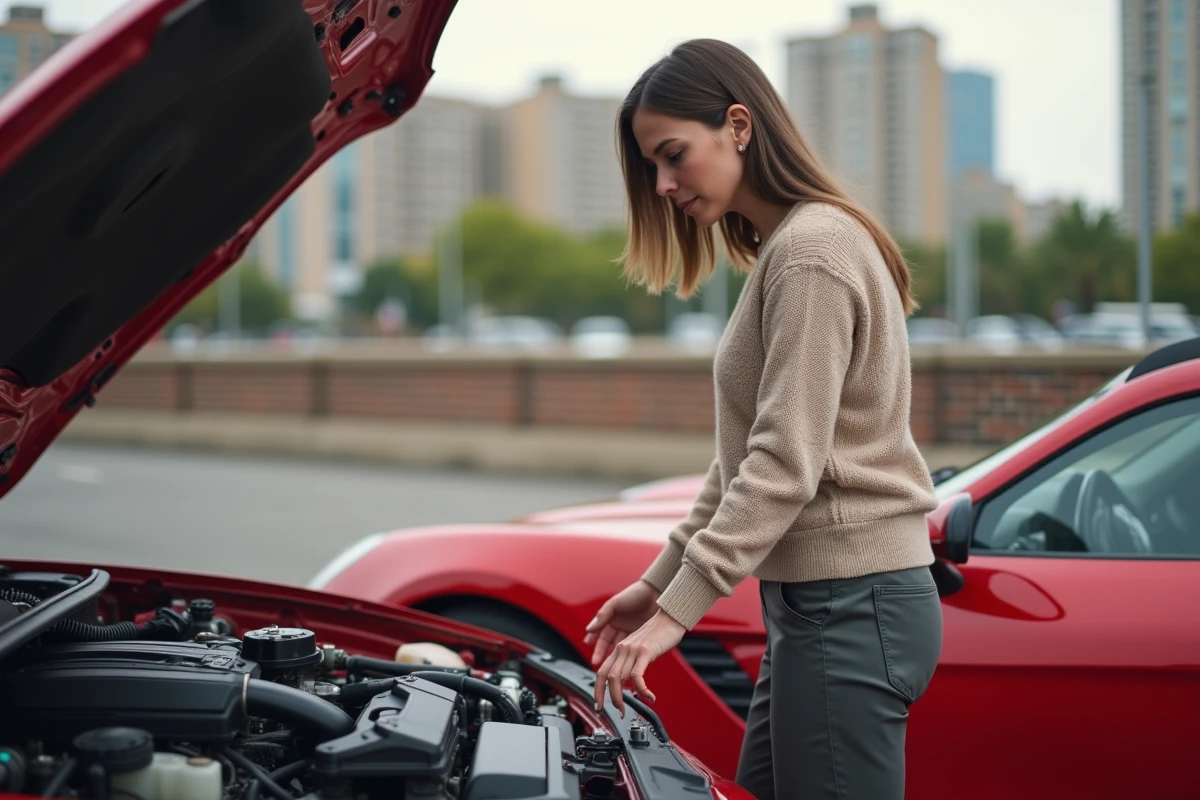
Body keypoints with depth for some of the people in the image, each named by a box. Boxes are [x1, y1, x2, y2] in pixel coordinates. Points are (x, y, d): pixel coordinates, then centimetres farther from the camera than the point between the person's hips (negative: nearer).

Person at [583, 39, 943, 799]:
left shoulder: (813, 251, -15)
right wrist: (658, 579, 16)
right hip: (816, 601, 10)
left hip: (852, 604, -10)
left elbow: (785, 466, -22)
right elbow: (747, 462, 19)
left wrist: (678, 611, -21)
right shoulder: (781, 249, 17)